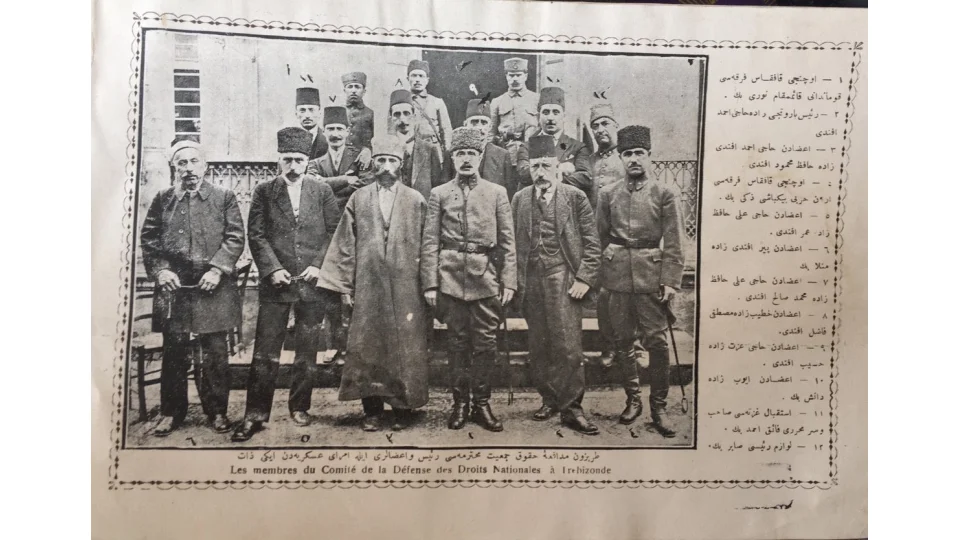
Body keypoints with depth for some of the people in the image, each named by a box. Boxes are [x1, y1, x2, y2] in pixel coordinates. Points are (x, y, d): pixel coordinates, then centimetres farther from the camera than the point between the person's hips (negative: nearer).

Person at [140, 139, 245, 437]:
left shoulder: (224, 197, 4)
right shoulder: (163, 199, 10)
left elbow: (235, 238, -2)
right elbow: (147, 239, 10)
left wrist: (217, 269, -12)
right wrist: (160, 270, -4)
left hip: (212, 286, -2)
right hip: (173, 286, 2)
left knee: (214, 352, 4)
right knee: (174, 351, 8)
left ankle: (217, 411, 16)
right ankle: (171, 412, 20)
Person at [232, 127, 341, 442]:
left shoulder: (322, 191, 6)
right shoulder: (264, 191, 5)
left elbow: (334, 232, 4)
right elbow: (256, 235, 1)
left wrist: (319, 264, -8)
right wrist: (273, 268, -10)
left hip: (312, 282, 1)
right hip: (276, 283, -1)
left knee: (307, 351, 9)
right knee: (265, 353, -1)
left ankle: (299, 407, 23)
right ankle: (256, 415, 6)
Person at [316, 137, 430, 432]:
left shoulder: (416, 200, 6)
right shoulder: (358, 199, 8)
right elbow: (345, 245, 7)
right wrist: (344, 286, 2)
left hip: (406, 288, -1)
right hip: (368, 287, 1)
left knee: (406, 348, 2)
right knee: (367, 346, 2)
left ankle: (403, 407, 15)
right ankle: (372, 409, 13)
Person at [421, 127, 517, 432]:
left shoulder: (497, 193, 8)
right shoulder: (439, 194, 7)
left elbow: (507, 241, 6)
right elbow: (430, 242, 3)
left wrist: (509, 281, -1)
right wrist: (430, 283, -3)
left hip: (486, 277, 0)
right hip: (450, 277, 0)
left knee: (486, 343, 3)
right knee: (457, 342, 6)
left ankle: (482, 404, 16)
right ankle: (460, 403, 19)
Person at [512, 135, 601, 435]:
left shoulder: (575, 197, 3)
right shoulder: (520, 199, 12)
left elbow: (591, 242, 0)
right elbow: (515, 243, 11)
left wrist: (584, 278, -7)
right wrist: (516, 281, 5)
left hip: (564, 279, -3)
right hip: (531, 281, 4)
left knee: (569, 347, -5)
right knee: (539, 348, 8)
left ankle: (571, 408, 4)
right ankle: (550, 400, 22)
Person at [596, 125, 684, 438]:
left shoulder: (665, 195, 2)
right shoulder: (608, 194, 9)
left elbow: (673, 244, -1)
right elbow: (600, 236, 14)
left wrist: (670, 281, -8)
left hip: (651, 277, -2)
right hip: (618, 278, 3)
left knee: (657, 342, -2)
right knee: (623, 341, 8)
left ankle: (658, 406, 12)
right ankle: (633, 399, 23)